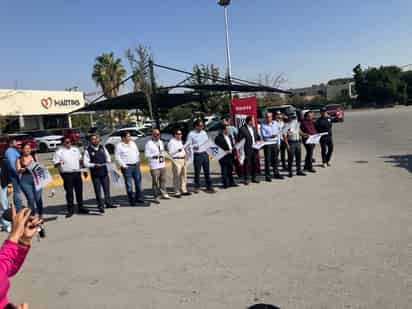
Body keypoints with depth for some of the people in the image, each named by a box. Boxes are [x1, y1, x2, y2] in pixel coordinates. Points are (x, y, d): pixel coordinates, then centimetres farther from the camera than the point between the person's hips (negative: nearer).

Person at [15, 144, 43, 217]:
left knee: (38, 198, 0)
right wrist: (25, 168, -19)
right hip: (25, 181, -2)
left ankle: (40, 215, 12)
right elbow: (18, 170, -2)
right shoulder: (19, 159, 6)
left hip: (36, 179, 2)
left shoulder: (34, 157, 12)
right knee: (31, 199, -4)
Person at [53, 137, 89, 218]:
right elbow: (55, 164, -5)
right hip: (67, 174, -5)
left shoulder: (75, 149, 12)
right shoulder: (59, 152, -2)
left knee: (79, 190, 9)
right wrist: (59, 163, -26)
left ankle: (81, 207, 21)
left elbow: (80, 160, 21)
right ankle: (70, 210, 7)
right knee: (69, 192, -3)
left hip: (77, 172, 5)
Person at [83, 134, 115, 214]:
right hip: (95, 173, -4)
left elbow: (107, 156, 17)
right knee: (98, 190, 2)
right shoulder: (88, 150, -7)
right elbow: (85, 163, -9)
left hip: (104, 171, 4)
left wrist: (108, 161, -4)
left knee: (107, 188, 14)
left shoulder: (102, 147, 6)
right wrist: (95, 165, -20)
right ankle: (101, 206, 12)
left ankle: (108, 203, 30)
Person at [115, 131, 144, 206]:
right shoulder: (119, 146, -5)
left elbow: (137, 152, 21)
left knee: (138, 182, 9)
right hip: (127, 167, -6)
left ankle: (139, 198, 21)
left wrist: (138, 161, 9)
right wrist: (123, 165, -13)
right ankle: (131, 200, 7)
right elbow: (117, 157, -8)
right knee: (129, 184, -1)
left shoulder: (133, 143, 13)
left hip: (136, 165, 6)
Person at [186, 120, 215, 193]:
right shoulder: (191, 134, -4)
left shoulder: (204, 132, 11)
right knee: (197, 172, 3)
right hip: (197, 155, -4)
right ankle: (197, 187, 15)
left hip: (205, 154, 4)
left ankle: (209, 186, 14)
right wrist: (195, 146, -24)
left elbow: (207, 141, 17)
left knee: (207, 171, 7)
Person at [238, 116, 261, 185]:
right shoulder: (242, 129, -7)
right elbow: (239, 140, -9)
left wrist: (258, 141, 2)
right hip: (247, 150, -6)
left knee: (255, 164, 10)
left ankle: (254, 178, 22)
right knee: (247, 165, -1)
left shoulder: (254, 128, 15)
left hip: (255, 149, 6)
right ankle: (246, 179, 8)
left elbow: (258, 137, 23)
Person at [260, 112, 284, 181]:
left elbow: (278, 133, 11)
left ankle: (276, 173, 23)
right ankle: (267, 175, 4)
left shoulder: (275, 123, 9)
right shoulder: (263, 125, -4)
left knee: (275, 159, 11)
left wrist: (278, 143, 6)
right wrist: (270, 136, -29)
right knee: (268, 160, -2)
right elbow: (263, 135, -13)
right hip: (267, 144, -4)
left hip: (275, 144, 4)